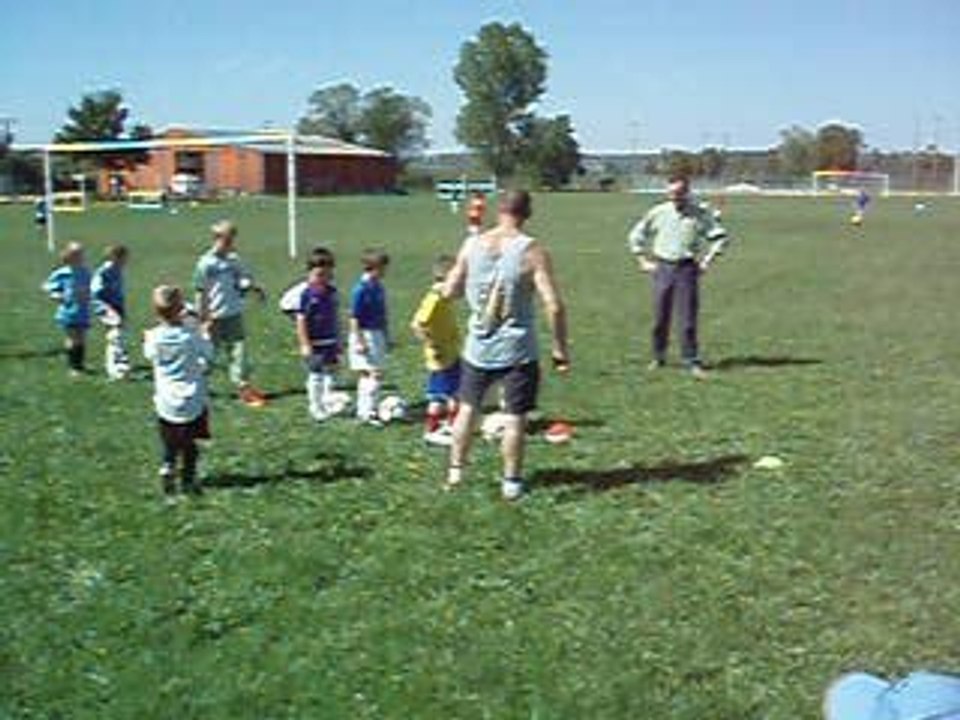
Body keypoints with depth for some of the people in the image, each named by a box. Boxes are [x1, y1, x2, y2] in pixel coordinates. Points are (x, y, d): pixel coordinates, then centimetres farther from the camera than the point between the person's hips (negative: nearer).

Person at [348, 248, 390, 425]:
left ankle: (363, 411, 19)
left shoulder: (379, 288, 9)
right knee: (375, 374, -12)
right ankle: (368, 412, -9)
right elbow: (354, 318, -16)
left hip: (378, 335, 8)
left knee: (367, 375, 12)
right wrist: (359, 341, -20)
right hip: (365, 335, -8)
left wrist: (386, 336, 22)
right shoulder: (361, 289, -15)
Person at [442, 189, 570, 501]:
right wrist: (560, 349, -8)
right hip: (518, 350, -3)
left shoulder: (471, 245, -3)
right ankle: (511, 481, 16)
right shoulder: (532, 251, -13)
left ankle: (455, 470, 28)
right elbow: (554, 305, -17)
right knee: (515, 417, 9)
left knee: (468, 407, 20)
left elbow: (449, 291, 6)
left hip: (478, 347, 3)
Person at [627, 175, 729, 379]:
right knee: (660, 317, 6)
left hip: (687, 269, -2)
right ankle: (658, 357, 19)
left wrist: (706, 261, -2)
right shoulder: (658, 212, 6)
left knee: (688, 318, -4)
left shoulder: (700, 214, 1)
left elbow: (720, 237, 5)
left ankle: (692, 362, 2)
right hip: (663, 268, 2)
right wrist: (643, 261, 9)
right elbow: (636, 235, 15)